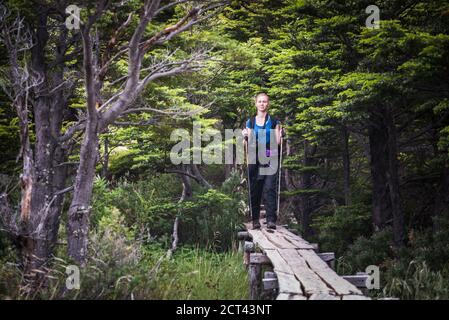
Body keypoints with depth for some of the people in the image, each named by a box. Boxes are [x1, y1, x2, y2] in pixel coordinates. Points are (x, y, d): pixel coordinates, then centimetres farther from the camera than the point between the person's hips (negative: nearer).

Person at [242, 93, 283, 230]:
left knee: (270, 188, -11)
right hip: (255, 158, 2)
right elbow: (249, 143, 12)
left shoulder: (274, 121, 7)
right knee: (254, 189, 0)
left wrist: (280, 135, -14)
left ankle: (271, 219, -14)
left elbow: (277, 142, 4)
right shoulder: (251, 122, 12)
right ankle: (255, 219, 6)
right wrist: (246, 137, -6)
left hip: (270, 158, -2)